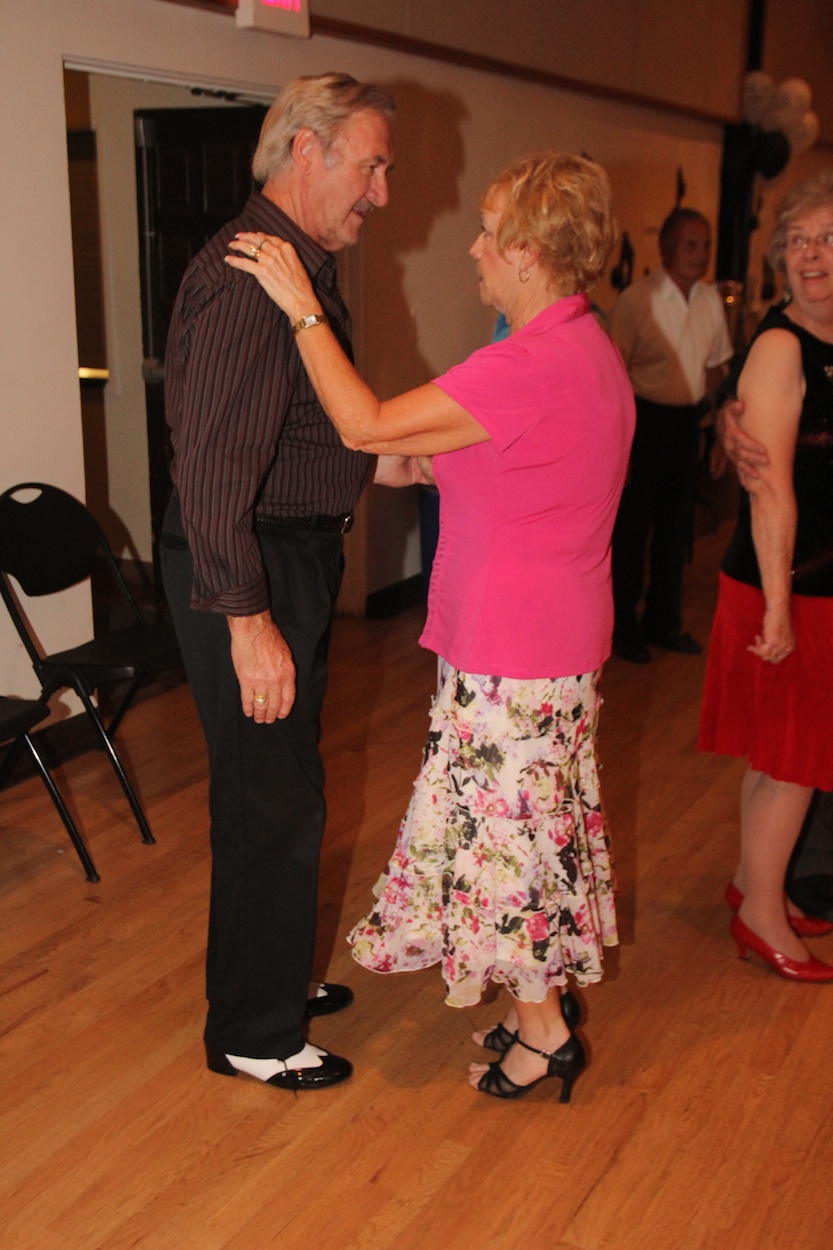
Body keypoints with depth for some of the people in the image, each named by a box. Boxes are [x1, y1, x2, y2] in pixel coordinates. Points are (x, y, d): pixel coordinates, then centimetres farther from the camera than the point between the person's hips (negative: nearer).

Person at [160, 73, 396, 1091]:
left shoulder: (306, 267, 14)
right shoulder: (246, 275, -21)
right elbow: (214, 463, -27)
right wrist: (248, 621, -28)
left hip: (293, 554, 11)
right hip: (246, 569, -11)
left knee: (280, 786, 20)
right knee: (273, 799, 0)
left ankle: (273, 977, 39)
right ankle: (252, 1035, 18)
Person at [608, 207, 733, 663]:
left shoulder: (710, 300, 7)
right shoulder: (636, 299, -13)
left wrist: (704, 404, 7)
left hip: (686, 423, 6)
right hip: (644, 420, -6)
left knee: (676, 527, 14)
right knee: (632, 527, 2)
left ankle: (662, 622, 29)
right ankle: (622, 627, 17)